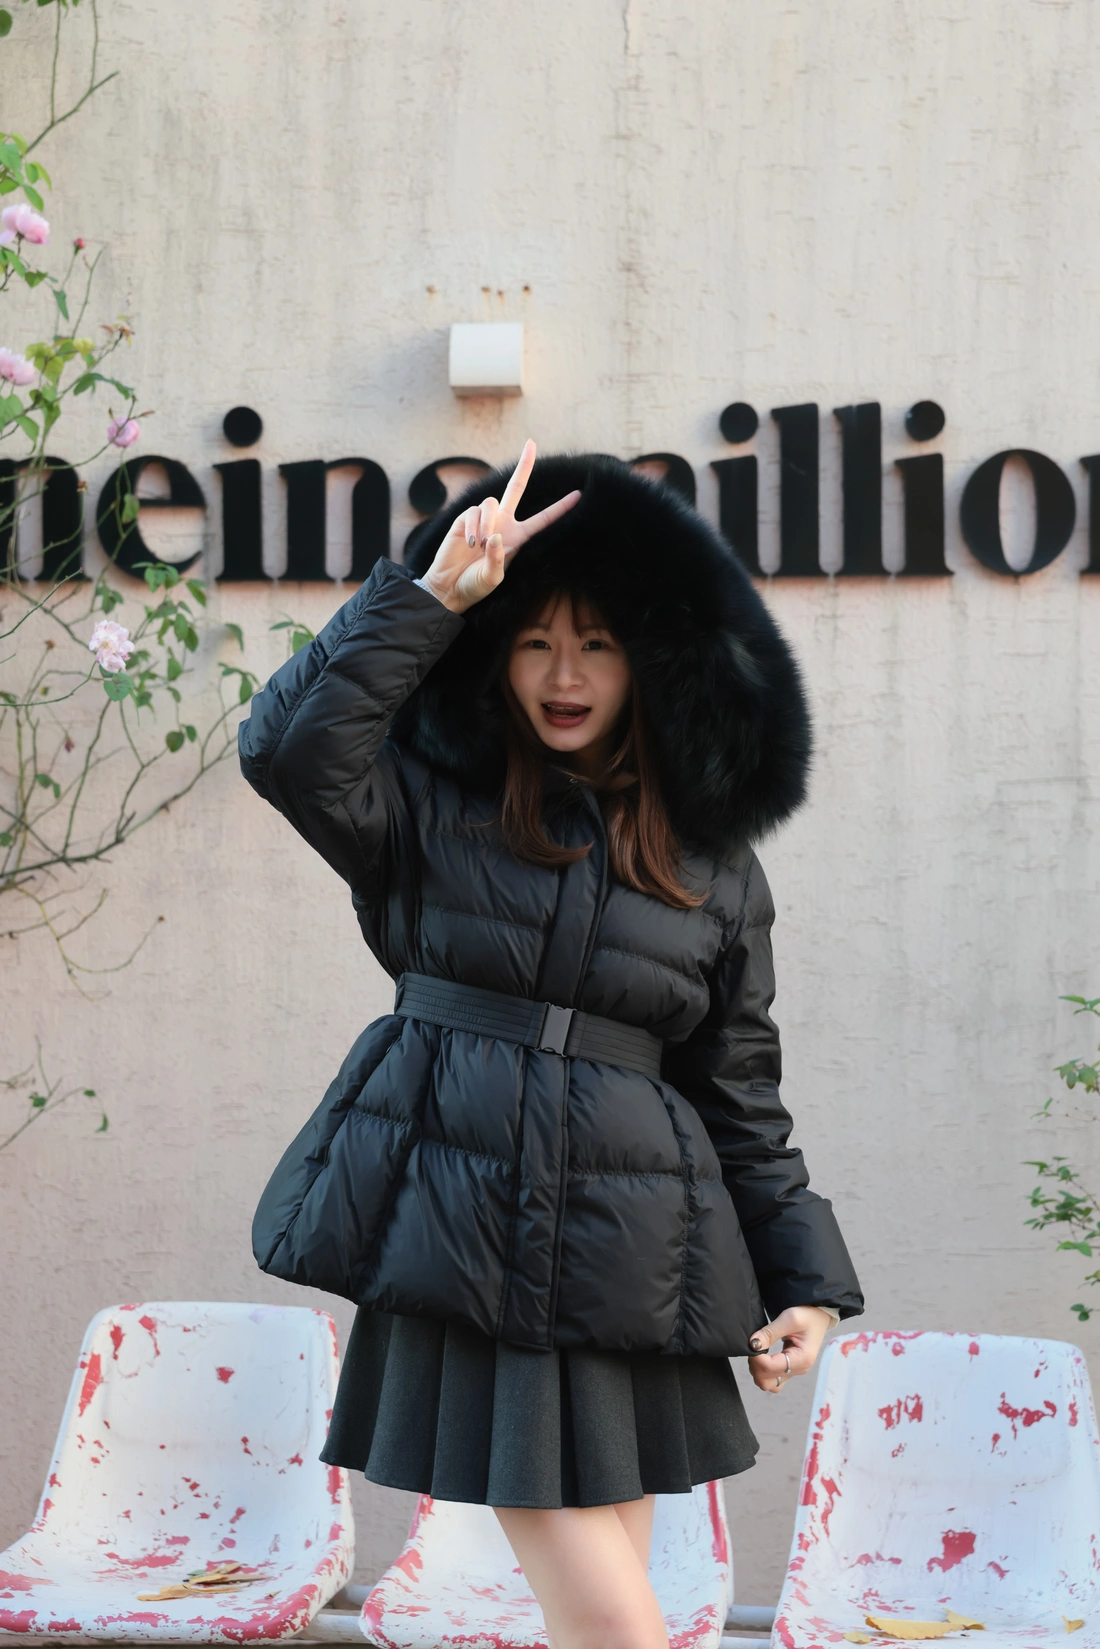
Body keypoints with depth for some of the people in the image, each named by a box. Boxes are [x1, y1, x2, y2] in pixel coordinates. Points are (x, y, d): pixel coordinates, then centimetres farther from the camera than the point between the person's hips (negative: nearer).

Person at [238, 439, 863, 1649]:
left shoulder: (716, 868, 10)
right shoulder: (433, 807, 4)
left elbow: (741, 1090, 13)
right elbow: (289, 747, -15)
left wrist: (805, 1276, 7)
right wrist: (428, 597, -14)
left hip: (628, 1270, 2)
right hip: (460, 1246, -2)